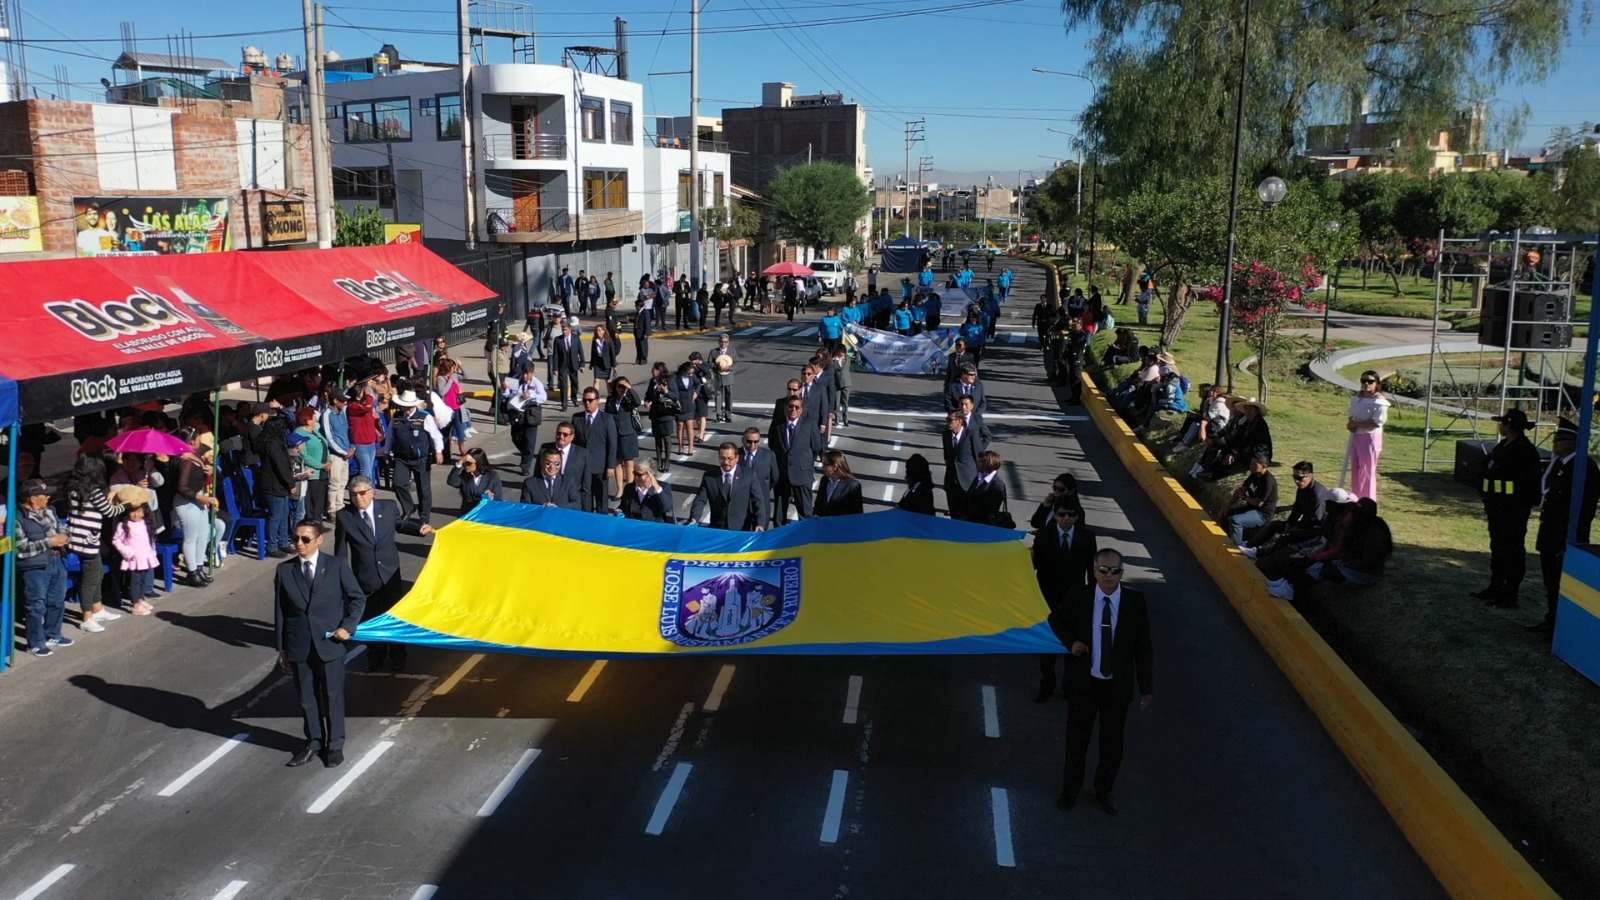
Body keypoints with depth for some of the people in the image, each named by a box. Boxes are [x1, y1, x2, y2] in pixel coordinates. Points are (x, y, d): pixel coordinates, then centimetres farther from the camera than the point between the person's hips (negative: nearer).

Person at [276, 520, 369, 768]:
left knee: (333, 696, 8)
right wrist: (281, 648, 6)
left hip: (330, 643, -2)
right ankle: (314, 741, 30)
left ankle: (335, 744, 23)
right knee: (307, 698, 12)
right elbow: (280, 611, 5)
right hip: (299, 646, 2)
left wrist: (347, 626, -11)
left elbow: (358, 599, 2)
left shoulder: (337, 566, -5)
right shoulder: (284, 570, 1)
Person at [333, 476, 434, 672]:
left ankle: (397, 656, 34)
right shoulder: (344, 516, -11)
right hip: (364, 577, -1)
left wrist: (420, 529, -2)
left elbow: (401, 524, 14)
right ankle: (375, 655, 37)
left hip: (390, 573, 1)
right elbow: (341, 551, -6)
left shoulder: (388, 507, -7)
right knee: (369, 618, 15)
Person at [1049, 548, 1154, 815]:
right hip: (1083, 682, 0)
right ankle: (1070, 789, 36)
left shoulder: (1135, 601, -11)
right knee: (1077, 739, 15)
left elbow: (1143, 647, -4)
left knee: (1112, 742, 16)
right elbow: (1055, 620, 8)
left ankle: (1104, 791, 38)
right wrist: (1071, 642, -11)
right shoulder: (1077, 596, -11)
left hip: (1118, 686, 0)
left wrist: (1147, 687, -3)